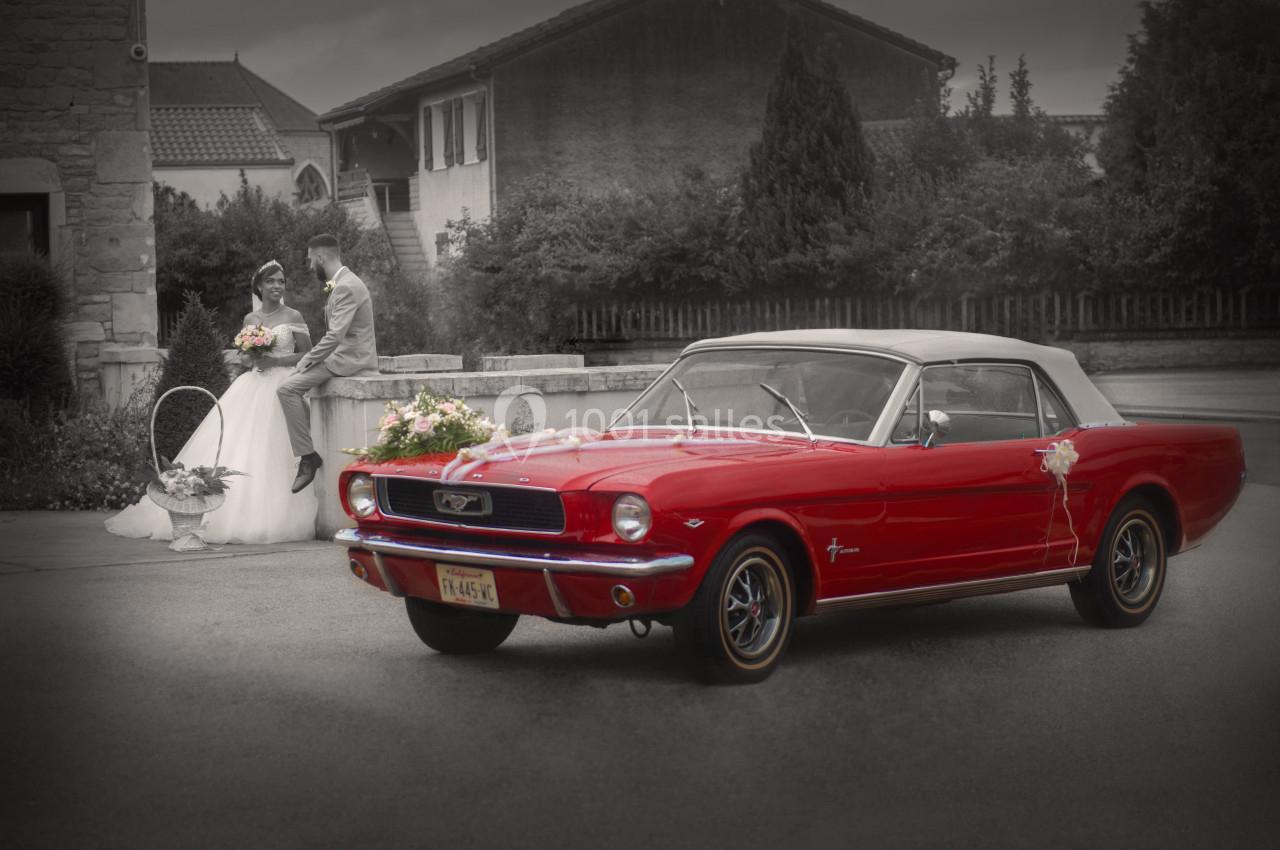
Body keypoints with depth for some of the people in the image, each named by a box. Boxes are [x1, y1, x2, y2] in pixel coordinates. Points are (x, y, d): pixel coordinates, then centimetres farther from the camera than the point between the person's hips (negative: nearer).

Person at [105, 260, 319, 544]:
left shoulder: (293, 317, 3)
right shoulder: (250, 319, 14)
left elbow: (308, 355, 2)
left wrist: (275, 360, -11)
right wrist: (249, 359, -3)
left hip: (282, 389, -4)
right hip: (252, 390, 4)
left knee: (273, 456, -11)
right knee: (231, 451, -5)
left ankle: (275, 519, -9)